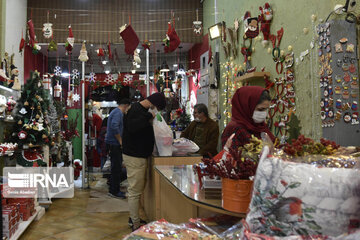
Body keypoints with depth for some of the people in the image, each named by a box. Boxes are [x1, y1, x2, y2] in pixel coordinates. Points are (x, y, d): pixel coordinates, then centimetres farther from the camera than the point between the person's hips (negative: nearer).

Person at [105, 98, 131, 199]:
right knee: (117, 168, -6)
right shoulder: (118, 113, -13)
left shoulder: (116, 112, 19)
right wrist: (120, 141, -19)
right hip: (114, 143, -11)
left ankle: (114, 190, 23)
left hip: (113, 143, 11)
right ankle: (114, 191, 1)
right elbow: (114, 127, -27)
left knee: (116, 167, 15)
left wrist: (120, 140, 23)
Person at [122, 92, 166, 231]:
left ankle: (134, 218, 32)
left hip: (139, 156, 11)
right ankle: (136, 225, 8)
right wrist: (149, 116, -29)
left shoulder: (141, 110, 14)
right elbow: (132, 127, -35)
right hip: (134, 157, -11)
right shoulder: (136, 109, -17)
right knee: (135, 191, -2)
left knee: (136, 189, 19)